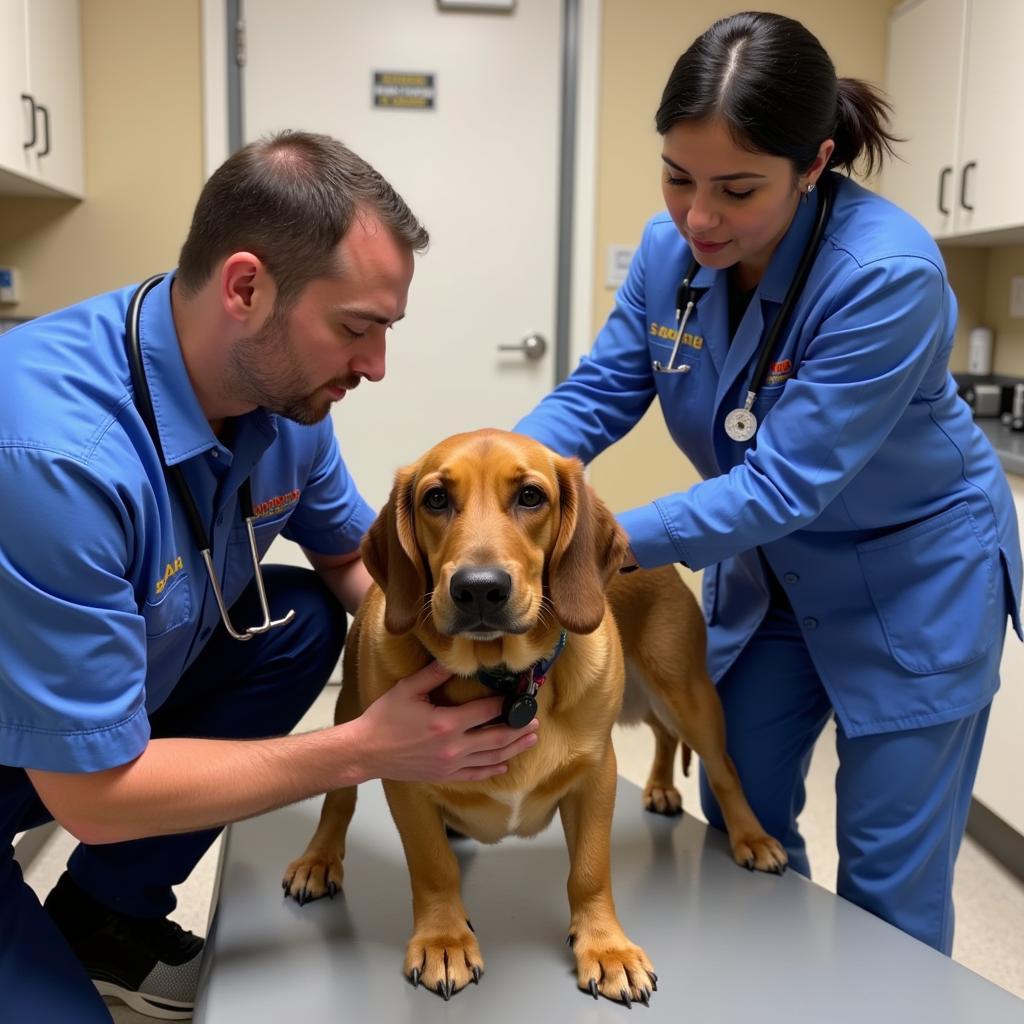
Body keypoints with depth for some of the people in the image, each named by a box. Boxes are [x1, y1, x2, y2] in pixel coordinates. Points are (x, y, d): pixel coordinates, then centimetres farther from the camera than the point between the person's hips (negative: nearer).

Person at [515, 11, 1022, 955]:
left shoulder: (888, 273, -31)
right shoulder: (669, 248, -12)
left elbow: (783, 485, -32)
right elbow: (598, 393, -10)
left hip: (914, 583, -6)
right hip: (767, 568, 6)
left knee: (888, 879, 5)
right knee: (741, 827, 18)